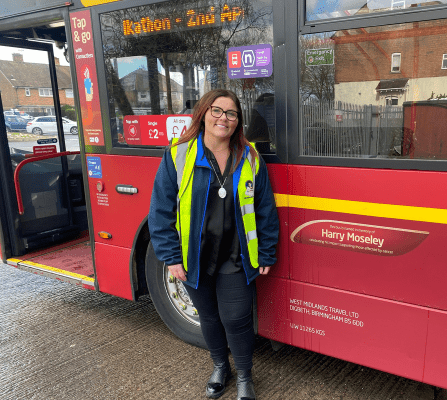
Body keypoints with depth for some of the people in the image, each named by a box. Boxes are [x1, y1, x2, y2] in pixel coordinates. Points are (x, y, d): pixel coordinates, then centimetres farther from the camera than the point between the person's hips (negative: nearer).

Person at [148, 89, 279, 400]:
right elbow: (162, 210, -5)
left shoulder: (250, 159, -2)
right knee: (209, 318, 19)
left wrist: (266, 255, 3)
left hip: (236, 260, 0)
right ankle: (220, 367, 46)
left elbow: (266, 211, 2)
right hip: (196, 259, 1)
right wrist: (171, 256, -7)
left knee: (236, 320, 4)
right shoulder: (178, 155, -7)